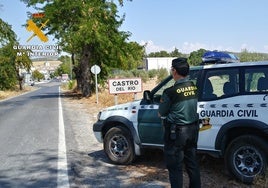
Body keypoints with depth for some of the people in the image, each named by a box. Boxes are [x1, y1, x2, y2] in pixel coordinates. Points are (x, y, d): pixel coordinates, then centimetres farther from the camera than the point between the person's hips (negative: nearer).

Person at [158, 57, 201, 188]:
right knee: (192, 163, 20)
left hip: (176, 132, -6)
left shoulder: (170, 92, -21)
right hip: (192, 129, 7)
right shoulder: (194, 87, -2)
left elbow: (161, 114, -8)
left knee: (175, 167, 7)